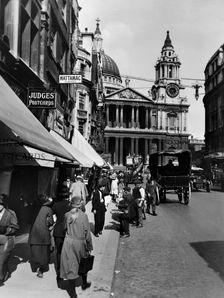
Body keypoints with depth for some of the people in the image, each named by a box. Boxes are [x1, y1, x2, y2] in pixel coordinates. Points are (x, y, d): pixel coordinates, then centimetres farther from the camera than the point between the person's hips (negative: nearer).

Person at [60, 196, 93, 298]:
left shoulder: (67, 215, -4)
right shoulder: (83, 216, -11)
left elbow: (64, 228, 4)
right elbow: (87, 232, -8)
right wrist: (89, 247, 0)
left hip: (68, 242, 1)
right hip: (80, 243, -1)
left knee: (71, 266, 7)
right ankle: (84, 283, 43)